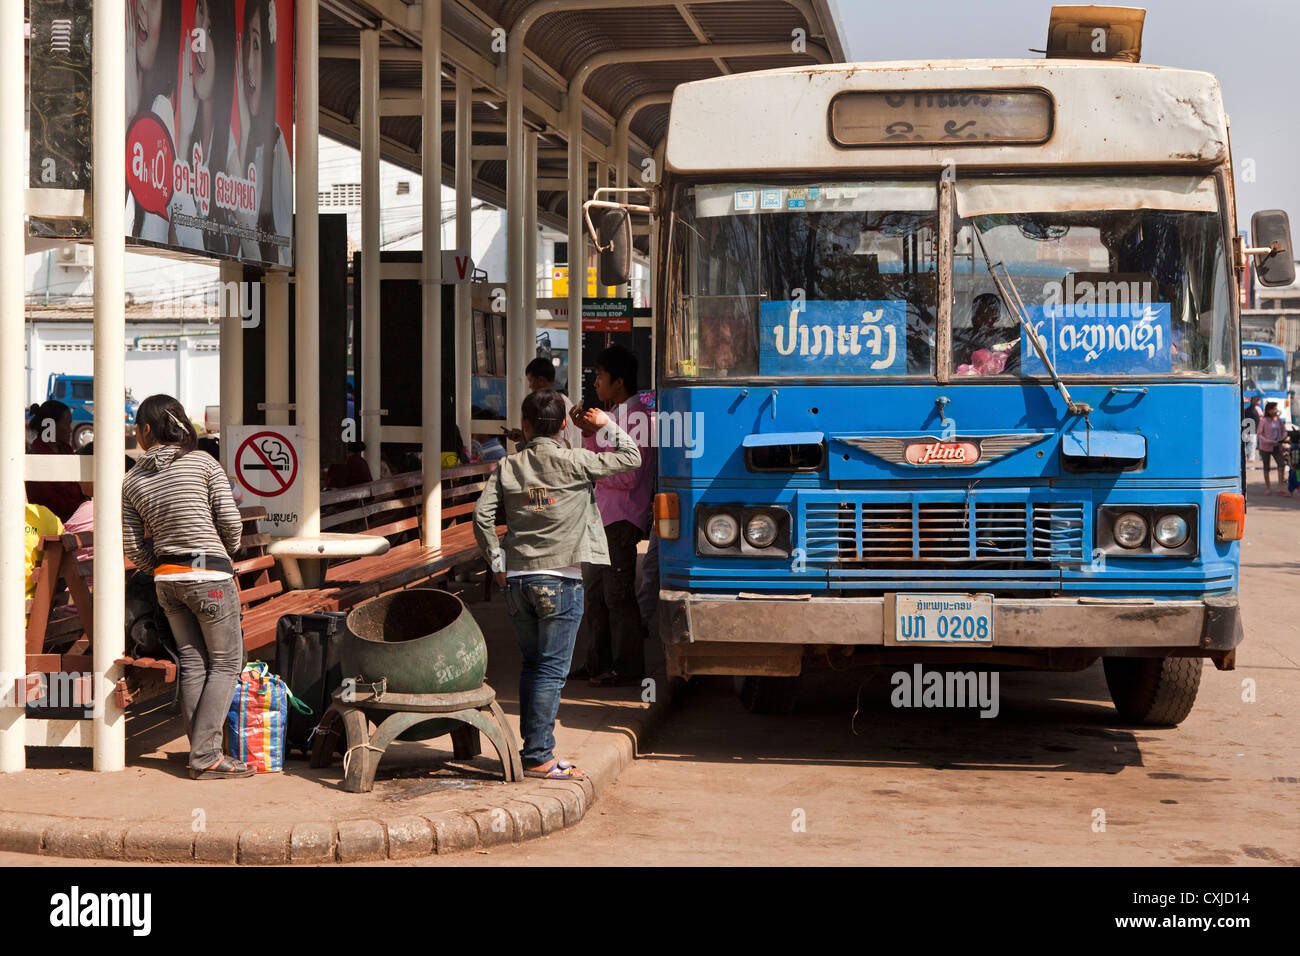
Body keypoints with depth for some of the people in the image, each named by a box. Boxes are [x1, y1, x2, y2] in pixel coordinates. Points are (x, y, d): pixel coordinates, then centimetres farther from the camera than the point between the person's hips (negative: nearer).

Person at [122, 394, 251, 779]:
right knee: (226, 663, 2)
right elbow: (230, 521, -8)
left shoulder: (132, 482, 4)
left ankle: (202, 752, 12)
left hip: (166, 578, 4)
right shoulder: (204, 463, -5)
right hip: (210, 576, -4)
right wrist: (226, 552, 12)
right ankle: (206, 756, -4)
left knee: (193, 664, 11)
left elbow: (134, 548, 6)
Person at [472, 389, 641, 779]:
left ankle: (534, 748, 18)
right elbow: (630, 458, 1)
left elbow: (482, 516, 1)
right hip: (559, 579, -5)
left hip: (516, 580, 5)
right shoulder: (573, 462, -5)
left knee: (532, 665, 15)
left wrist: (498, 564, 8)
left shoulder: (508, 466, 6)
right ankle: (538, 758, -5)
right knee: (551, 669, -3)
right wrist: (607, 426, 15)